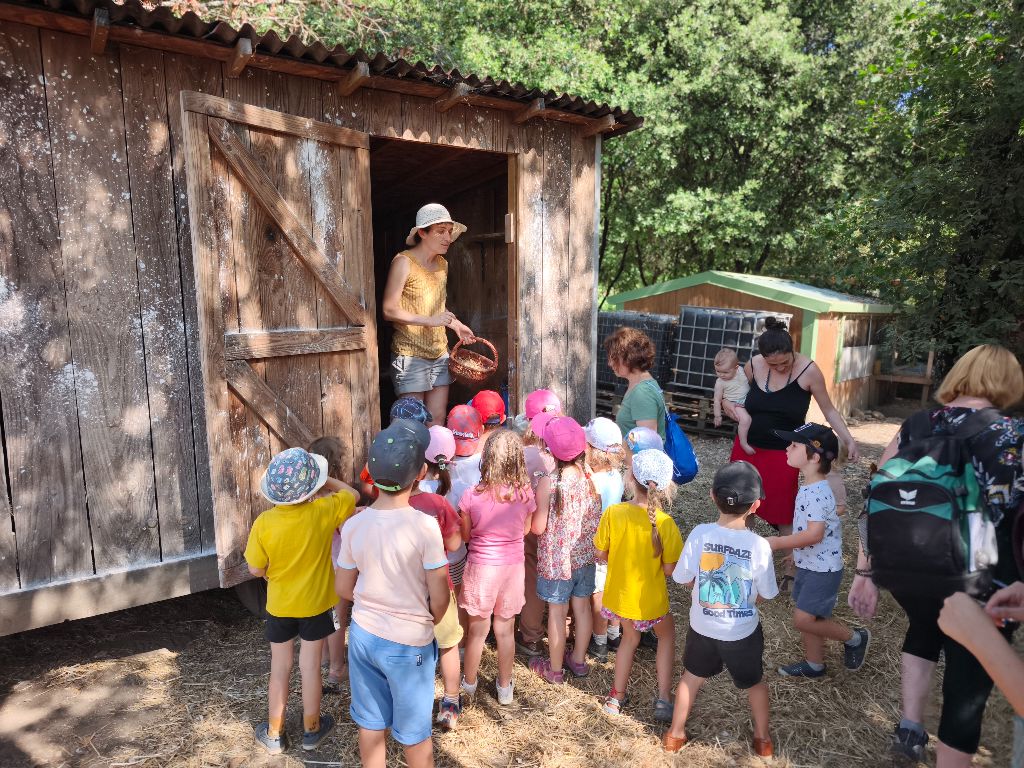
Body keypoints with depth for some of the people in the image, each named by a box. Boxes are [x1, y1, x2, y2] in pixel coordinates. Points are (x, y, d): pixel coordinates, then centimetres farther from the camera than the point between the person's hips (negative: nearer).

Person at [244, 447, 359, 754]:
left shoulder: (264, 523, -21)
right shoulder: (324, 511, -23)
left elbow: (256, 569, -10)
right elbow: (352, 494, -2)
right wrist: (326, 481, 5)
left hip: (279, 605, 1)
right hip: (315, 603, -1)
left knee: (280, 668, 16)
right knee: (310, 667, 14)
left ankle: (274, 734, 31)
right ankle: (311, 729, 31)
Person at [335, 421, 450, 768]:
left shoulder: (354, 525, -11)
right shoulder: (425, 526, -24)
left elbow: (343, 589, 1)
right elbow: (440, 599, -17)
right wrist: (427, 623, 4)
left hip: (363, 634, 4)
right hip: (409, 643, -4)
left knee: (371, 721, 22)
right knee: (414, 730, 17)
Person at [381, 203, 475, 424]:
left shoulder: (442, 264, 12)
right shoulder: (403, 262, -10)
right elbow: (389, 310, -13)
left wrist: (456, 325, 9)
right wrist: (430, 320, -19)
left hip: (440, 353, 7)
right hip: (410, 354, -7)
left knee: (438, 419, 8)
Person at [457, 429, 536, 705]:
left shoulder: (472, 496, -19)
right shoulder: (525, 494, -13)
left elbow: (464, 535, -5)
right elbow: (525, 530, 3)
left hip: (481, 567, -2)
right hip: (513, 567, 2)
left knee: (477, 630, 16)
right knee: (505, 630, 18)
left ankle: (469, 684, 35)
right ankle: (505, 687, 33)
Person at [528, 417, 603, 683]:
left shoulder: (547, 483, -23)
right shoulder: (591, 477, -10)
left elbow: (537, 527, -17)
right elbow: (596, 519, 3)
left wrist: (530, 511, 0)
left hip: (556, 558, -4)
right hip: (585, 555, 4)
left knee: (557, 611, 11)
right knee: (582, 605, 18)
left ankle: (555, 669, 28)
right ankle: (579, 660, 37)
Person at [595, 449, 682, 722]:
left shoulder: (612, 513, -21)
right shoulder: (665, 523, -25)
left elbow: (601, 554, -9)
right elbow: (668, 569, -16)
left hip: (619, 592, 2)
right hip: (650, 597, -2)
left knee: (630, 637, 29)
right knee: (666, 633, 28)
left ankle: (617, 697, 40)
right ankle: (663, 699, 26)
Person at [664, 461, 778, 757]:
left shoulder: (700, 534, -23)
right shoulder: (759, 546, -23)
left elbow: (685, 580, -12)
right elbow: (764, 595, -10)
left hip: (703, 627, 1)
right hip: (743, 631, -1)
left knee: (692, 676, 25)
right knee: (755, 682, 27)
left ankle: (675, 734, 40)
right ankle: (762, 739, 46)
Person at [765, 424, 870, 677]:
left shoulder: (816, 493, -26)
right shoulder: (810, 488, 5)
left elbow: (815, 534, -33)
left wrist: (778, 542, -29)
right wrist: (787, 544, 20)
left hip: (822, 569, -9)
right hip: (809, 565, 9)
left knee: (804, 619, -5)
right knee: (805, 617, 17)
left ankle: (854, 638, 16)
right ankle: (814, 664, 33)